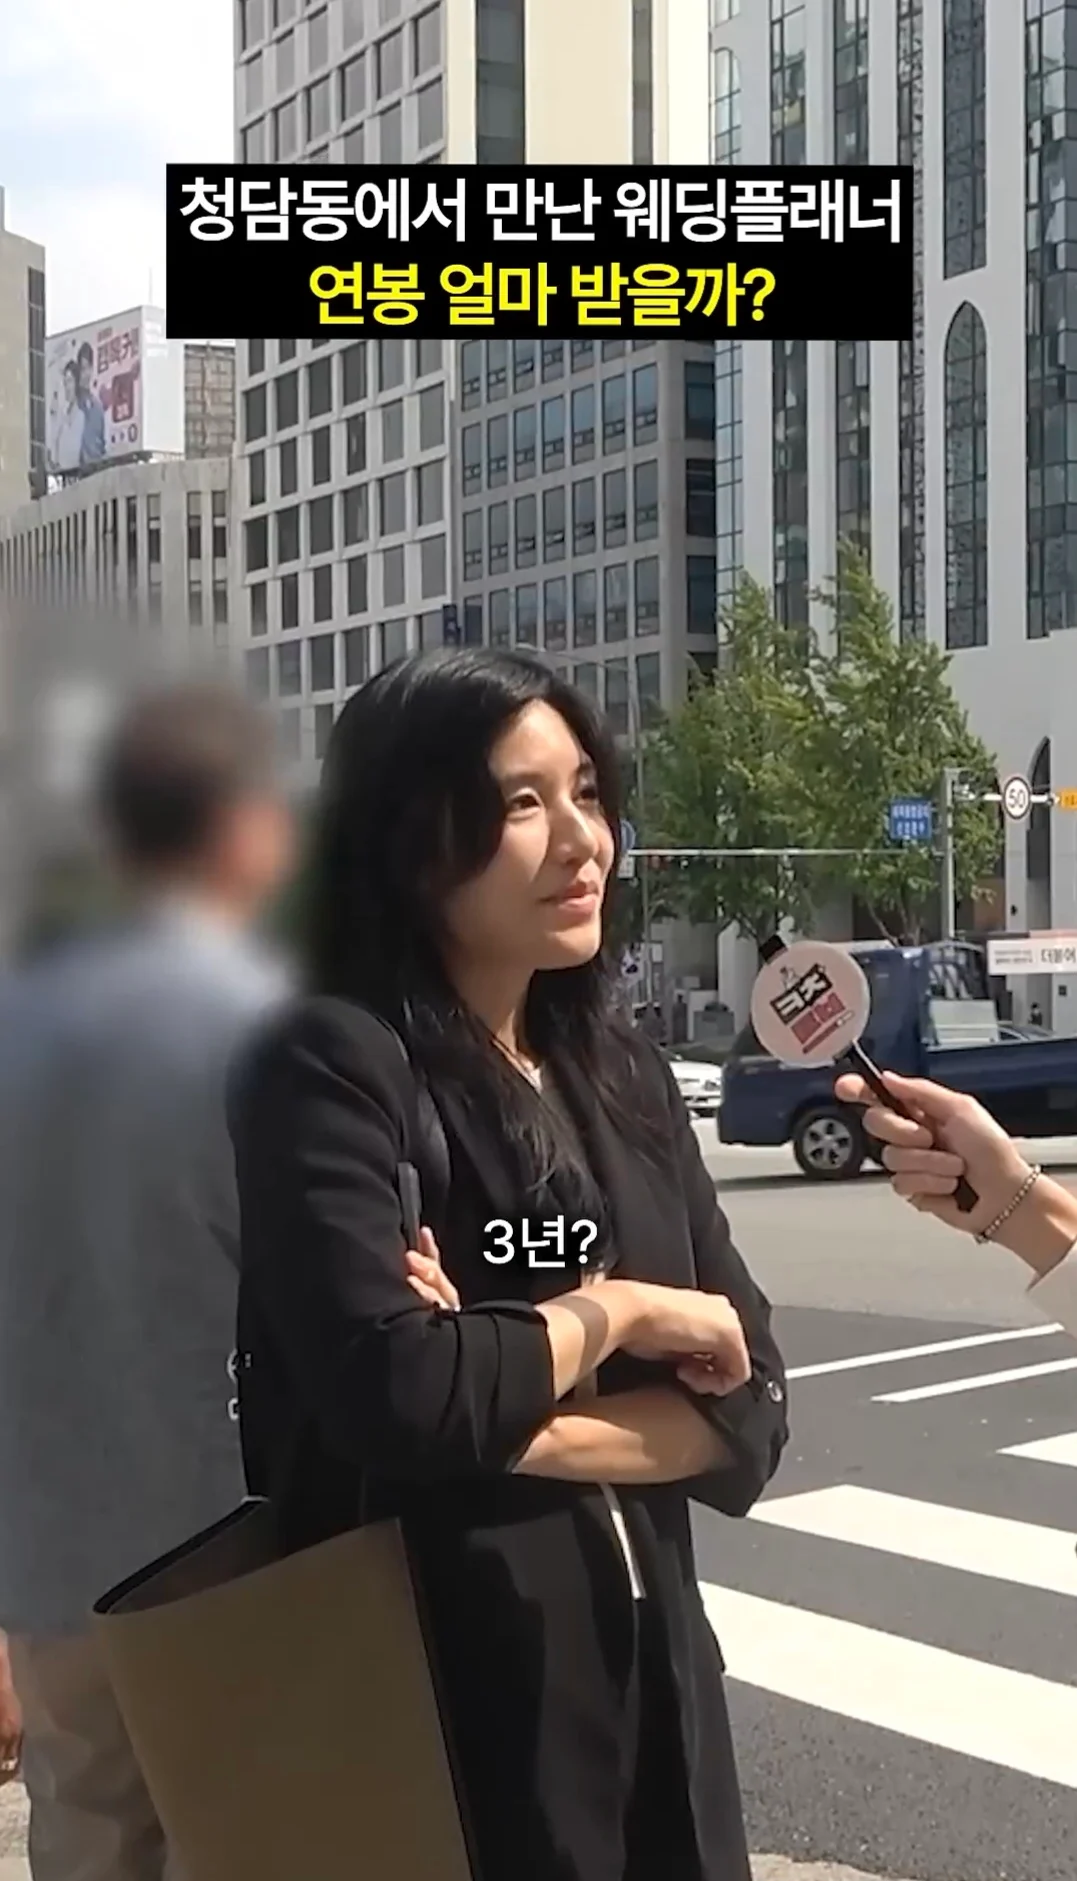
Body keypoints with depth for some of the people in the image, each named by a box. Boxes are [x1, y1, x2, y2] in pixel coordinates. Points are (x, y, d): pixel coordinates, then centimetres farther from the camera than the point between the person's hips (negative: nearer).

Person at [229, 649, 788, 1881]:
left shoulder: (624, 1077, 5)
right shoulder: (330, 1062, -14)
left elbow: (749, 1411, -1)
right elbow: (388, 1394, -27)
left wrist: (498, 1410, -16)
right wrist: (610, 1312, -11)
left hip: (650, 1673, 6)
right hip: (438, 1701, -6)